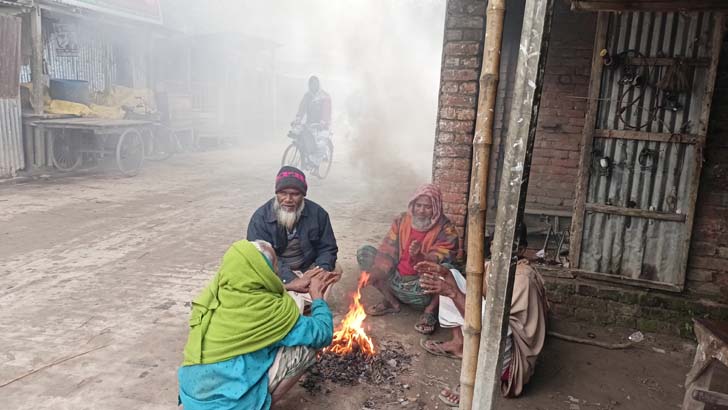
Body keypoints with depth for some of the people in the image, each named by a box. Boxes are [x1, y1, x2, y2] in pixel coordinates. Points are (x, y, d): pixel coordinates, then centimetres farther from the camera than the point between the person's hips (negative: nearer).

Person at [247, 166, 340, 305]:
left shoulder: (317, 213, -9)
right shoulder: (260, 217, -16)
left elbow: (327, 248, -3)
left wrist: (320, 274, -26)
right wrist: (292, 282, -36)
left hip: (308, 269, 3)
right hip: (276, 273, -3)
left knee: (335, 270, -19)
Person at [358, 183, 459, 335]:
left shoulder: (446, 230, -11)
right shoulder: (402, 221, 1)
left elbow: (437, 263, -20)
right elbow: (387, 252, -4)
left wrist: (420, 257, -41)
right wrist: (375, 273, -21)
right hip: (397, 281, 5)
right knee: (364, 253, -7)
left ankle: (430, 310, -7)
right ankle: (391, 301, 2)